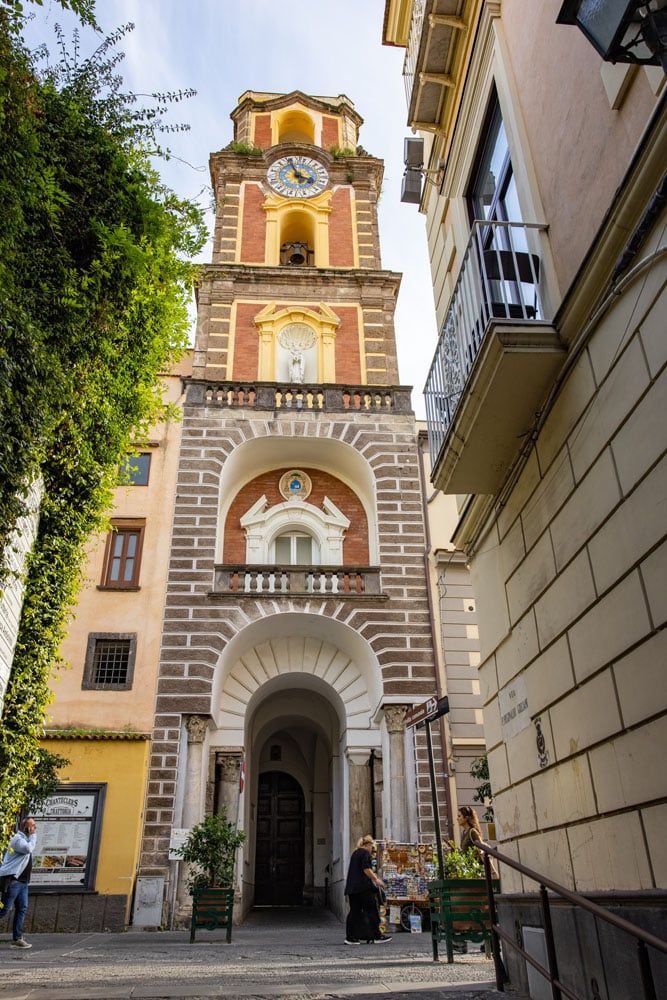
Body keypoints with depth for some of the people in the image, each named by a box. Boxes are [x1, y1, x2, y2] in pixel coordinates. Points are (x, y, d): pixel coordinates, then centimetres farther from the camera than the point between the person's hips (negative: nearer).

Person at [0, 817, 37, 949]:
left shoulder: (26, 839, 18)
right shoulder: (18, 838, -12)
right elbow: (28, 849, -29)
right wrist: (33, 836, -19)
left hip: (22, 881, 9)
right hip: (12, 880, -9)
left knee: (22, 908, 5)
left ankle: (17, 938, 7)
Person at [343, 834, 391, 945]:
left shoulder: (355, 853, 21)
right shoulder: (365, 853, -7)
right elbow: (366, 869, -18)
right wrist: (376, 880, -11)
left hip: (352, 888, 9)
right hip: (363, 887, -9)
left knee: (354, 911, 8)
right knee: (372, 910, -1)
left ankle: (350, 937, 5)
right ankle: (376, 935, 1)